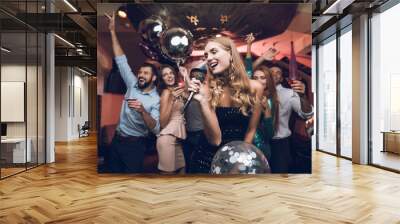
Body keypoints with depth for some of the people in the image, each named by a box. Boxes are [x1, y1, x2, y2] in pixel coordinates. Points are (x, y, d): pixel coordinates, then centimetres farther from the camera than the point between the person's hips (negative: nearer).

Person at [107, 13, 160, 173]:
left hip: (135, 144, -5)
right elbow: (121, 60, 1)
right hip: (117, 140, 5)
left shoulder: (156, 100, -11)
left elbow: (156, 129, -21)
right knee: (113, 171, 13)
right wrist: (112, 31, -2)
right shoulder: (132, 85, 2)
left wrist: (142, 111, -37)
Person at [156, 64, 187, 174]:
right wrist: (172, 99, -22)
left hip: (178, 134, 8)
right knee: (168, 171, -6)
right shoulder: (166, 92, -7)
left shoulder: (177, 89, 15)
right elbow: (162, 122, -15)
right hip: (168, 136, -8)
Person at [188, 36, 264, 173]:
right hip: (208, 158, -1)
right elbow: (215, 140, -20)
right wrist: (203, 101, -29)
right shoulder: (208, 89, -14)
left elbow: (251, 130, -2)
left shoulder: (254, 87, -11)